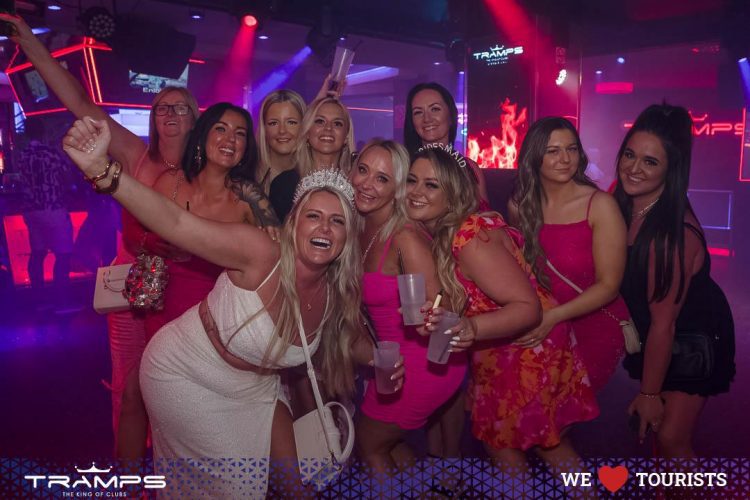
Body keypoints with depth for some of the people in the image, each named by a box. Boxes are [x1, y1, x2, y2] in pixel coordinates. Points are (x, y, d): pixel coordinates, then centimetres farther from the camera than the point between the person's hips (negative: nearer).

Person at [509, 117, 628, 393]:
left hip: (595, 327, -3)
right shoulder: (519, 205, -5)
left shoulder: (599, 204, -17)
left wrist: (554, 316, -27)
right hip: (543, 328, 3)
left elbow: (608, 285, -17)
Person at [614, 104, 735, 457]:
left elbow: (663, 321, -26)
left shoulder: (674, 232, -32)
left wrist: (649, 393, -17)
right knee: (654, 426, 15)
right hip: (652, 333, 6)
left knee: (671, 440, -2)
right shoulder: (620, 202, -12)